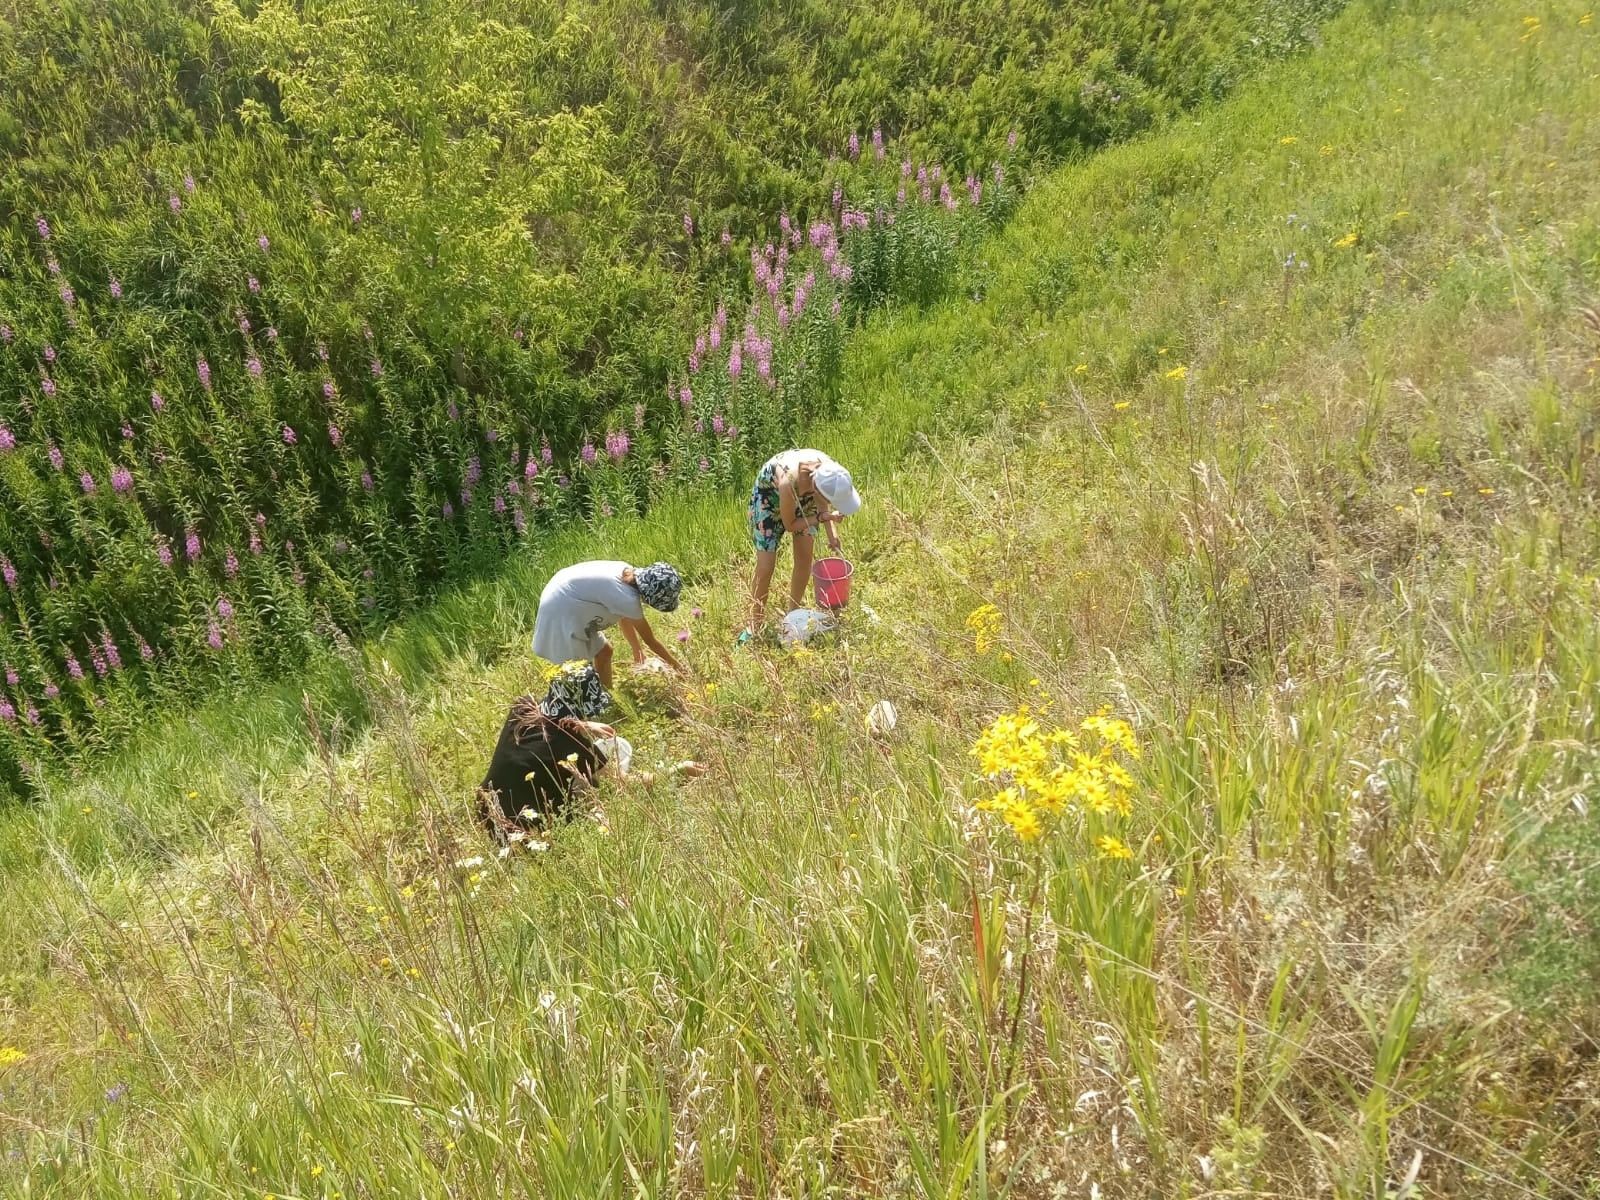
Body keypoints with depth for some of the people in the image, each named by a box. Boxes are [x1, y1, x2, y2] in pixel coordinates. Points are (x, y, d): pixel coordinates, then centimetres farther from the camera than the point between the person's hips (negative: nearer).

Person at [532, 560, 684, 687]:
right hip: (562, 611, -10)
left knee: (603, 652, 16)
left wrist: (636, 647, 25)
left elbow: (624, 617, 14)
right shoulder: (628, 599, -27)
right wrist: (675, 663, 0)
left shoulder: (627, 573, -3)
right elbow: (650, 639, -13)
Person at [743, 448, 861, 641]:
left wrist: (832, 532, -20)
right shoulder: (790, 482, -45)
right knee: (765, 567, -6)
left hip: (804, 495, 4)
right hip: (769, 492, -4)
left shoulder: (830, 471, -33)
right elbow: (790, 525, -24)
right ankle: (755, 625, 10)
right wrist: (822, 517, -34)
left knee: (805, 558, 5)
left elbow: (822, 501, -9)